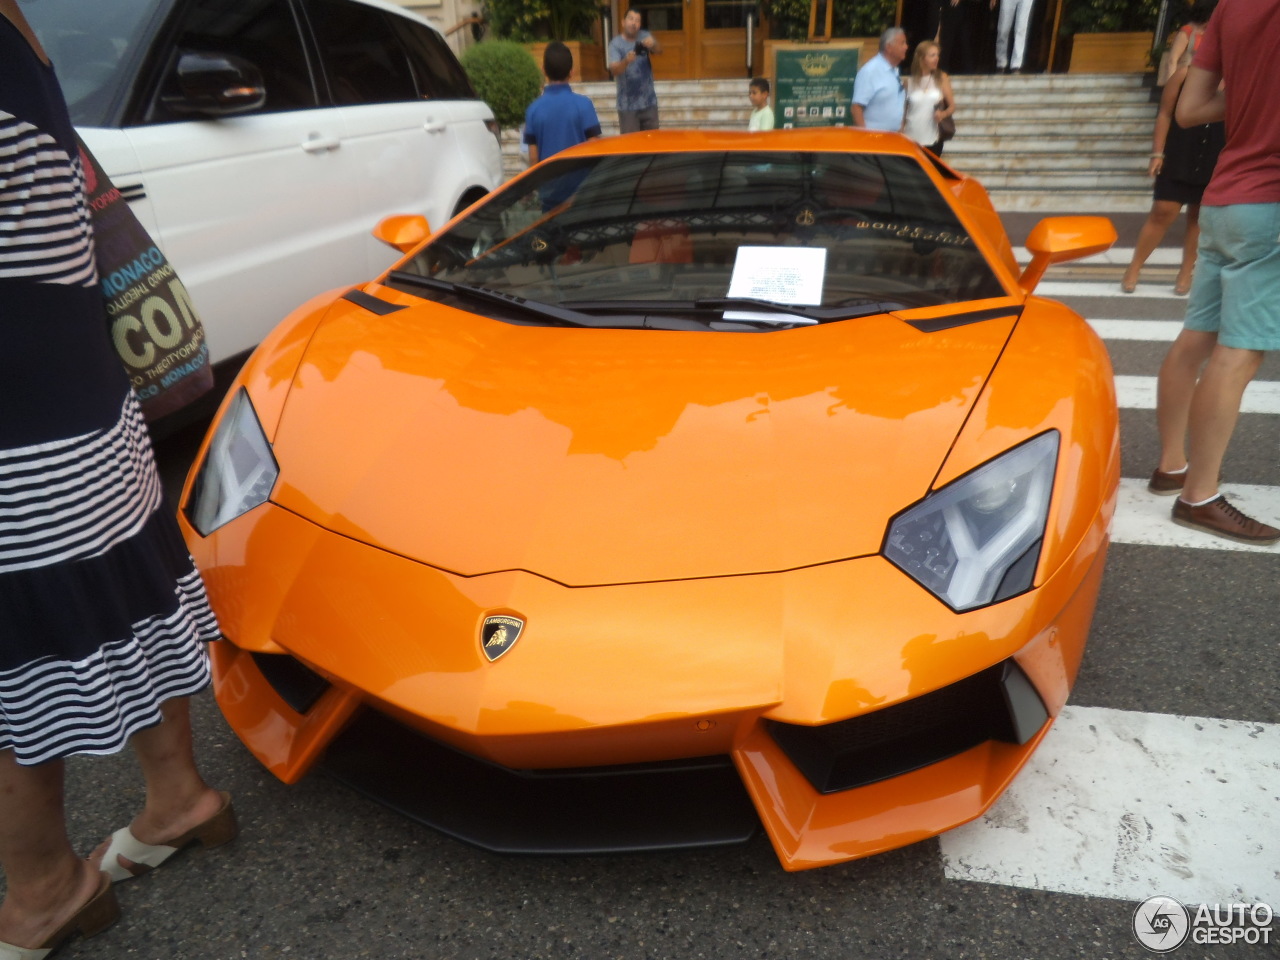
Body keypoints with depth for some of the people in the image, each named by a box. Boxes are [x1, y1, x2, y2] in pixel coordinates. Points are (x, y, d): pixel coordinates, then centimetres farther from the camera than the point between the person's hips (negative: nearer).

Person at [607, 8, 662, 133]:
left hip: (649, 101, 3)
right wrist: (626, 61, -40)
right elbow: (614, 70, -19)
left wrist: (653, 44, -36)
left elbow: (659, 50, -13)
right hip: (627, 105, -3)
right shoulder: (615, 44, -6)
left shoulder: (644, 37, 3)